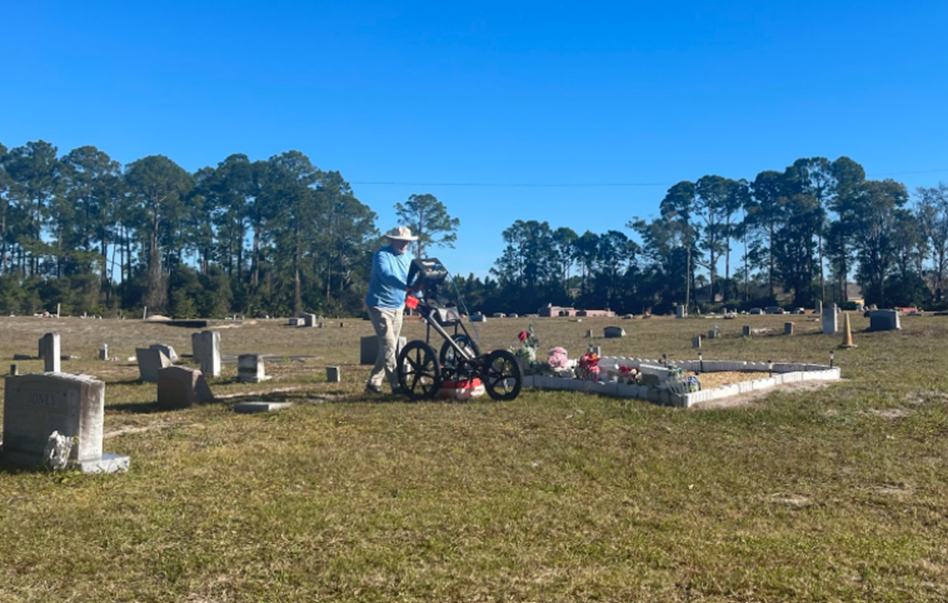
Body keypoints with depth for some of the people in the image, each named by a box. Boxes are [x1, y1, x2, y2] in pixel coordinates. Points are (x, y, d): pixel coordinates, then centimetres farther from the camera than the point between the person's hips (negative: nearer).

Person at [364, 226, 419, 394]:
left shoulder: (407, 256, 7)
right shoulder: (382, 255, -18)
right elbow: (386, 275, -37)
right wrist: (406, 287, -52)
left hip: (397, 307, 8)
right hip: (380, 306, -8)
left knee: (388, 347, 10)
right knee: (388, 346, -13)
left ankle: (373, 382, 21)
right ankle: (396, 385, -12)